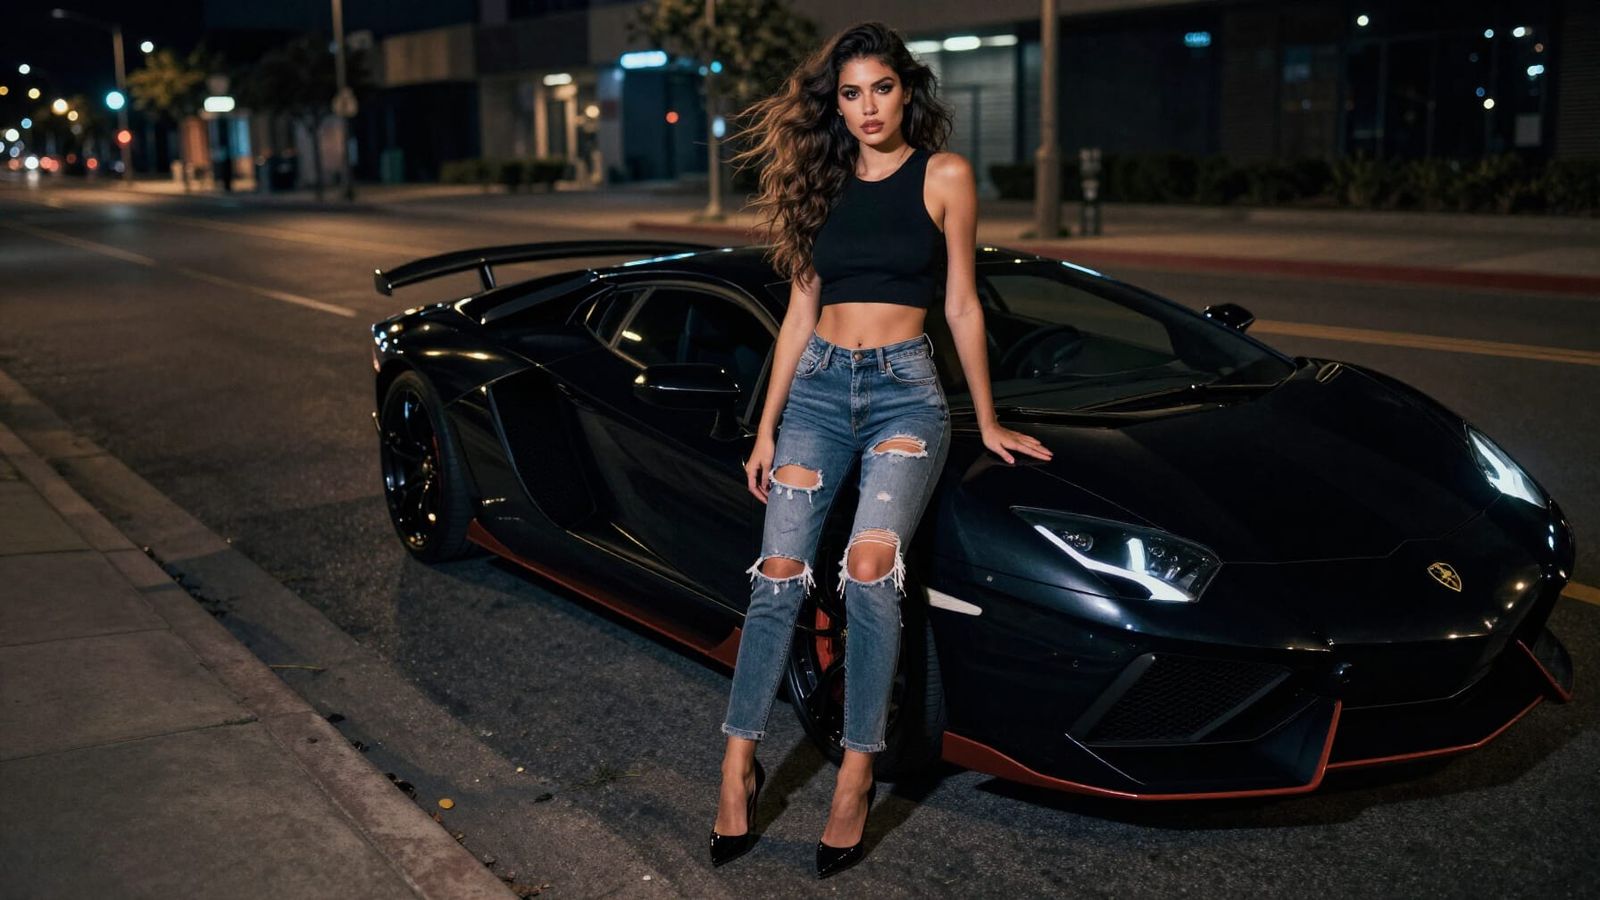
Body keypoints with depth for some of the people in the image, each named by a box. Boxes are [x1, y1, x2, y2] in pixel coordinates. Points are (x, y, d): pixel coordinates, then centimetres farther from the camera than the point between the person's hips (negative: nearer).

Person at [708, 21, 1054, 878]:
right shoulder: (822, 183, 12)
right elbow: (801, 310, 12)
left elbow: (961, 305, 5)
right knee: (777, 575, -5)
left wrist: (987, 420, 7)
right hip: (819, 388, 4)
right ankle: (739, 763, 4)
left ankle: (857, 774, -12)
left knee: (868, 569, -22)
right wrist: (767, 427, 9)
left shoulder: (943, 176, 2)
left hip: (904, 390, -3)